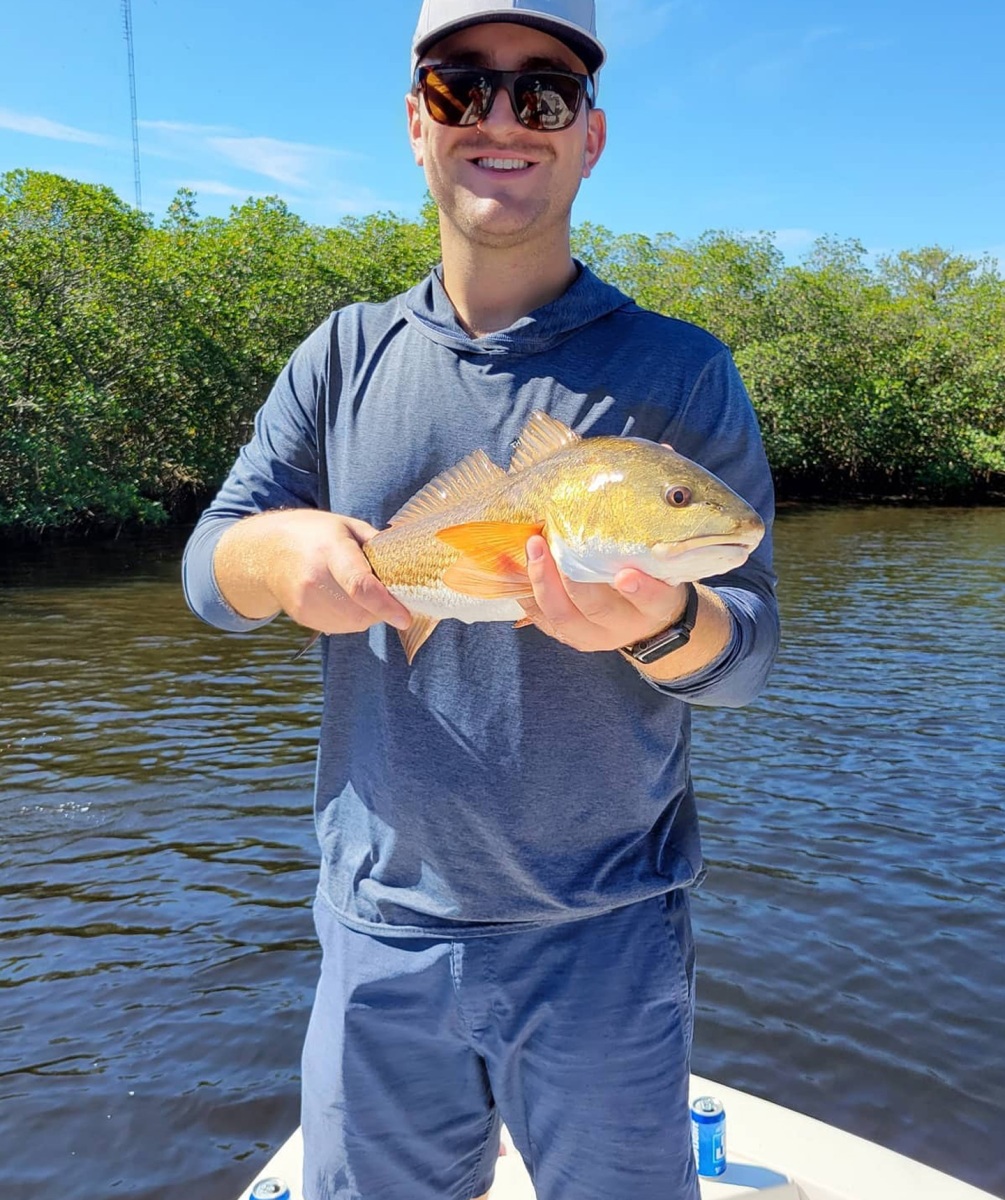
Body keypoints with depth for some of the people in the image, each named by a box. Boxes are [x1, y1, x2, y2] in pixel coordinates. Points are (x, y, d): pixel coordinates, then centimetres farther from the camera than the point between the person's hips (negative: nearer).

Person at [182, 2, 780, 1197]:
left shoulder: (678, 370, -5)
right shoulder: (345, 356, 3)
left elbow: (747, 642, -5)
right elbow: (207, 570, 1)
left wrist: (665, 621, -29)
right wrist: (279, 549, -23)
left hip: (605, 941, -1)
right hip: (378, 929, 2)